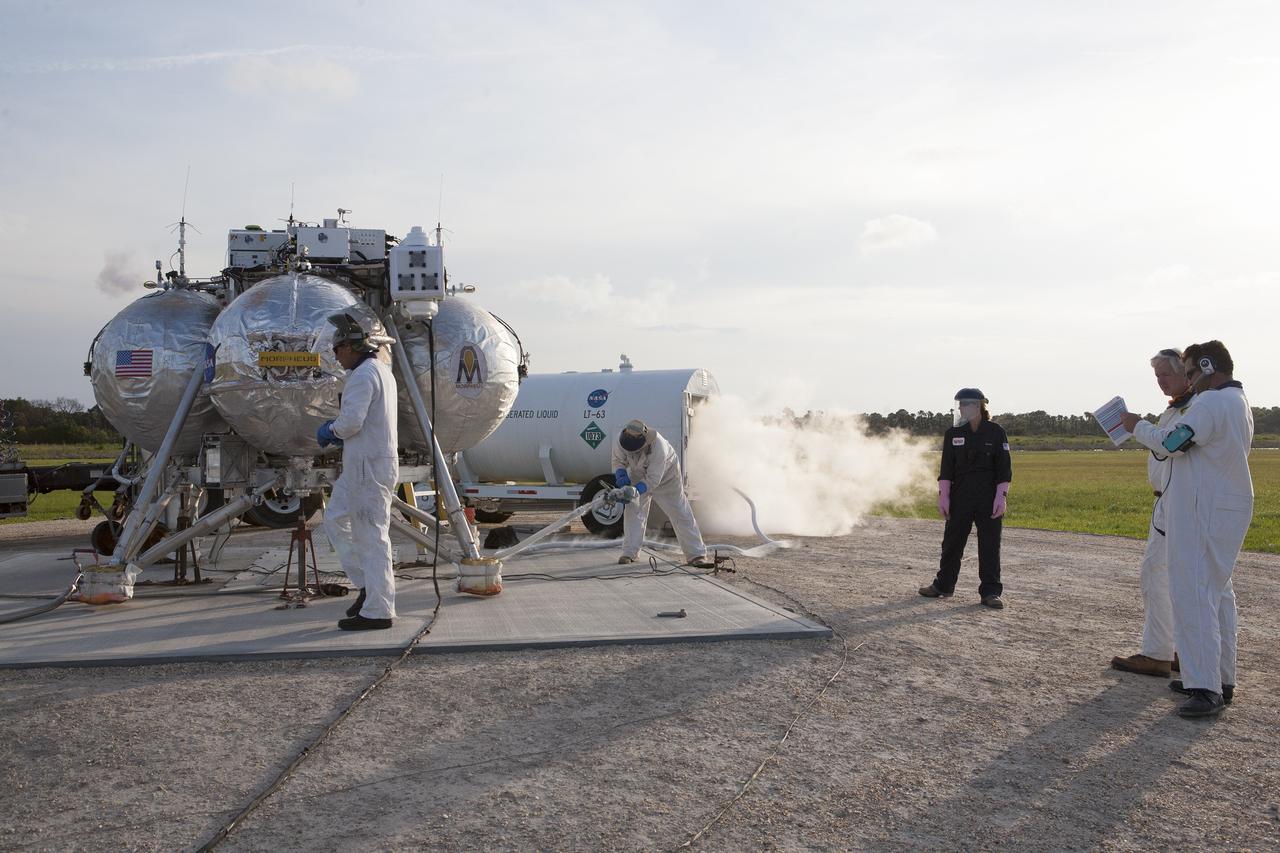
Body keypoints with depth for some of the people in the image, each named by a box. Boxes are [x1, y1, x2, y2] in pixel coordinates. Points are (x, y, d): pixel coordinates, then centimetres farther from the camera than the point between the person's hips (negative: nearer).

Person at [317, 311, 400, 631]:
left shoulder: (364, 374, -15)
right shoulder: (382, 371, 18)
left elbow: (351, 421, -24)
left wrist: (331, 429, -3)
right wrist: (334, 431, 10)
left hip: (369, 466, -10)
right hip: (363, 465, 10)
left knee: (371, 536, -5)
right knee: (335, 520, 18)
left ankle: (377, 611, 2)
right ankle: (368, 585, 22)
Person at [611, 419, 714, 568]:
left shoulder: (658, 447, -45)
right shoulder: (621, 440, -32)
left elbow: (653, 479, -39)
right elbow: (618, 461, -14)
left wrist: (633, 491, -49)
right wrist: (621, 476, -34)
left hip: (665, 475, -4)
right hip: (639, 475, 4)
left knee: (681, 513, -3)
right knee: (632, 510, -6)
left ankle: (697, 555, 0)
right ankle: (629, 553, 2)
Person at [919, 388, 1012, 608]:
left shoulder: (995, 432, -3)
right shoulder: (953, 434, 4)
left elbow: (1004, 469, -3)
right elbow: (946, 469, 5)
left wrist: (1001, 497, -10)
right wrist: (943, 496, -2)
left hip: (989, 499, -2)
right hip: (960, 497, 3)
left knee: (990, 545, 2)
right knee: (952, 541, 8)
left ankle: (990, 592, 10)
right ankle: (943, 585, 21)